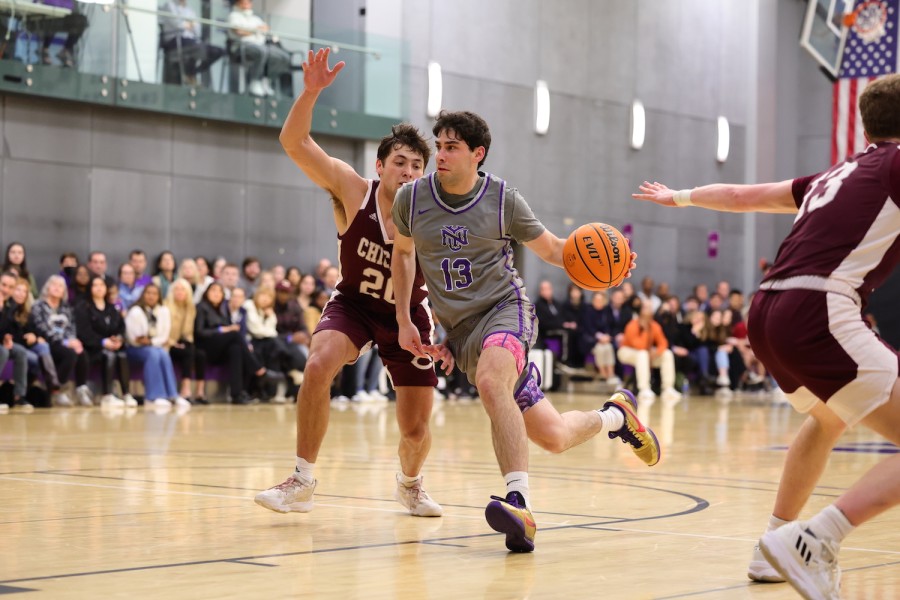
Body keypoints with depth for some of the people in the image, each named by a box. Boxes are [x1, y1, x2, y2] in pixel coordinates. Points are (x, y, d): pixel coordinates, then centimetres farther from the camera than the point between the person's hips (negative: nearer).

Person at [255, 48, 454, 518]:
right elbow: (294, 142, -28)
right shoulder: (352, 191, -20)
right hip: (352, 303, 0)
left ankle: (410, 484, 38)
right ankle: (302, 482, -16)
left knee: (416, 430, 1)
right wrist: (311, 92, -43)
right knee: (318, 366, -31)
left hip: (407, 314, 0)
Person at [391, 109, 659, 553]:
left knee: (489, 380, -38)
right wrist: (403, 321, 13)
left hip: (505, 308, -3)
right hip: (461, 329, 3)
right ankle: (615, 415, 32)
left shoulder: (502, 200, -5)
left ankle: (519, 503, -41)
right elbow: (402, 252, 19)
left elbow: (551, 249, 7)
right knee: (552, 437, 0)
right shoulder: (411, 199, 0)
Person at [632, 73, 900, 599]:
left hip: (767, 313, 9)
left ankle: (775, 548, 35)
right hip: (818, 314, -9)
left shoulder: (837, 175, 24)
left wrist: (681, 197, 50)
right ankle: (812, 541, -20)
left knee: (828, 420, 35)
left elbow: (743, 195, 35)